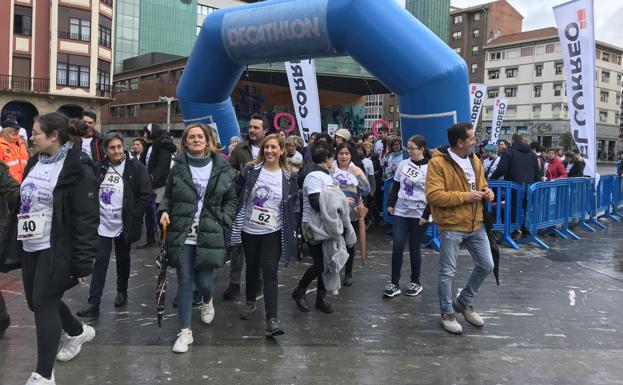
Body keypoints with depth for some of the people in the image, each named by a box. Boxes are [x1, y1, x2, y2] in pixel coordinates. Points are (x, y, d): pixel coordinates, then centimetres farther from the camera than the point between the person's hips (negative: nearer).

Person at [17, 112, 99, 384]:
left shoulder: (77, 168, -16)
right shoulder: (35, 162, 9)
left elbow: (87, 219, -18)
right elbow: (24, 202, 19)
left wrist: (83, 263, -19)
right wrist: (15, 244, 18)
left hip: (57, 250, -8)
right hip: (31, 247, 9)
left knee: (44, 305, -4)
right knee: (36, 302, 17)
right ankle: (79, 332, 42)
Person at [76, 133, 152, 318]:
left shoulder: (136, 167, -8)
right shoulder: (99, 168, 3)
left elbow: (147, 195, -9)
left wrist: (134, 217, -12)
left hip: (123, 224, -2)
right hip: (102, 223, 2)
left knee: (122, 259, 15)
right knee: (100, 261, -1)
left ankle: (122, 291, 36)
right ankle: (94, 304, 1)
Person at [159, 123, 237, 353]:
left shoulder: (222, 168, 1)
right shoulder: (178, 166, 5)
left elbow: (231, 199, 8)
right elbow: (168, 195, 14)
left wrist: (223, 221, -4)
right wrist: (164, 211, -5)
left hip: (209, 235, -1)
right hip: (181, 234, 1)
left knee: (203, 281, 3)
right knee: (184, 282, 4)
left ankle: (207, 302, 41)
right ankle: (185, 331, 16)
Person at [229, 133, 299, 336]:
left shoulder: (289, 177, -3)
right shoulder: (250, 170, -4)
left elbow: (294, 204, 7)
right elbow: (236, 195, 3)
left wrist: (288, 226, 2)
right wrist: (234, 218, 0)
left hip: (273, 232, -1)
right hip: (249, 230, 2)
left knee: (270, 273, -8)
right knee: (252, 268, 18)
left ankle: (272, 319, -8)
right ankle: (250, 302, 41)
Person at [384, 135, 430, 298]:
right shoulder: (403, 164, 5)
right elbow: (395, 186, 14)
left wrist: (426, 215, -11)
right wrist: (390, 204, 6)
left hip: (419, 214, -3)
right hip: (400, 212, 4)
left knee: (414, 249, 4)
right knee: (397, 247, -2)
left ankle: (416, 283, 22)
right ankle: (394, 284, 7)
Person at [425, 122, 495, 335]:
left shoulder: (474, 160, 8)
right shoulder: (438, 163, -16)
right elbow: (434, 195, -23)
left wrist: (487, 192, -3)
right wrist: (465, 196, -21)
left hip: (476, 225, 7)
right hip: (451, 227, -7)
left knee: (486, 265, 14)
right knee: (447, 272, 3)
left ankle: (464, 302, 34)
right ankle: (447, 313, 22)